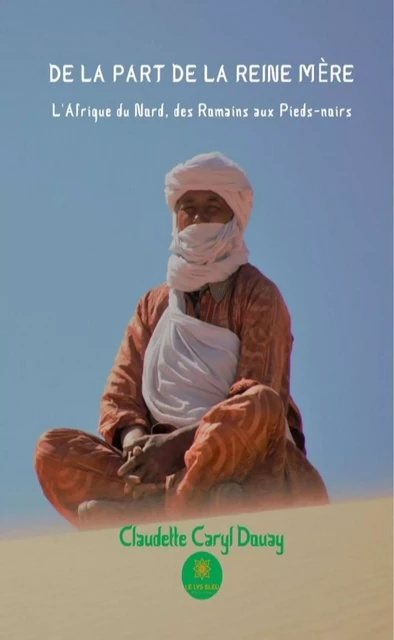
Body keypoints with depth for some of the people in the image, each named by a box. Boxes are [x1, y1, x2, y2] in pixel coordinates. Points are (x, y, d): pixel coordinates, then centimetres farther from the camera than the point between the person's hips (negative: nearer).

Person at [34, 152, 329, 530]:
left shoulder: (257, 296, 1)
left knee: (262, 404, -36)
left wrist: (180, 441, -23)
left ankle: (151, 510, -27)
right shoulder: (154, 305, 15)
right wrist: (135, 440, -15)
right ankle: (202, 506, -32)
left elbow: (258, 401, -10)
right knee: (53, 451, -18)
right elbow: (120, 396, 8)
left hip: (237, 455, -3)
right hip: (165, 460, 4)